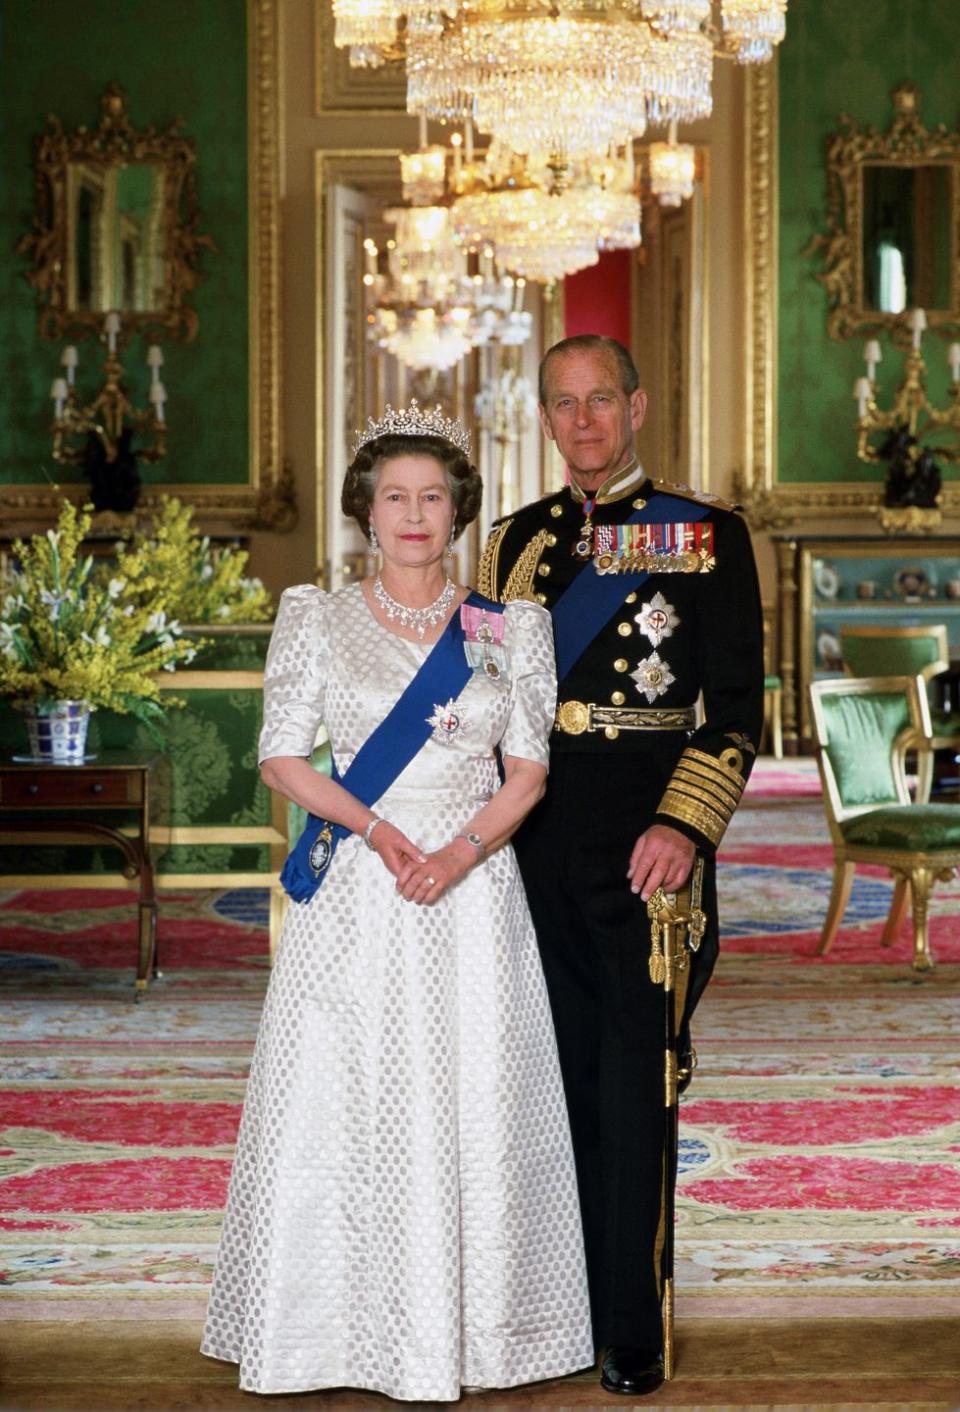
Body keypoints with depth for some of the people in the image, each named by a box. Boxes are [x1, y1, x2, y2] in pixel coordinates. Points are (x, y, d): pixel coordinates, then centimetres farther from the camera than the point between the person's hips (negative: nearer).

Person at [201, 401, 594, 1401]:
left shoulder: (510, 631, 7)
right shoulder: (316, 621, 5)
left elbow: (527, 770, 5)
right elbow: (283, 758, 1)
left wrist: (463, 851, -12)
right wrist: (376, 829, -12)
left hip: (474, 890, 1)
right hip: (355, 895, 0)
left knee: (471, 1100, 0)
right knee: (353, 1097, -1)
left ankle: (464, 1326, 11)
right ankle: (369, 1326, 10)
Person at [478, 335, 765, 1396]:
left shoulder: (707, 535, 0)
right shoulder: (517, 540, 13)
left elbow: (736, 708, -5)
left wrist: (686, 826, -18)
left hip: (648, 837, -4)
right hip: (537, 831, 4)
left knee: (633, 1078, -3)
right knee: (565, 1075, 10)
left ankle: (631, 1336, 7)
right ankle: (570, 1310, 21)